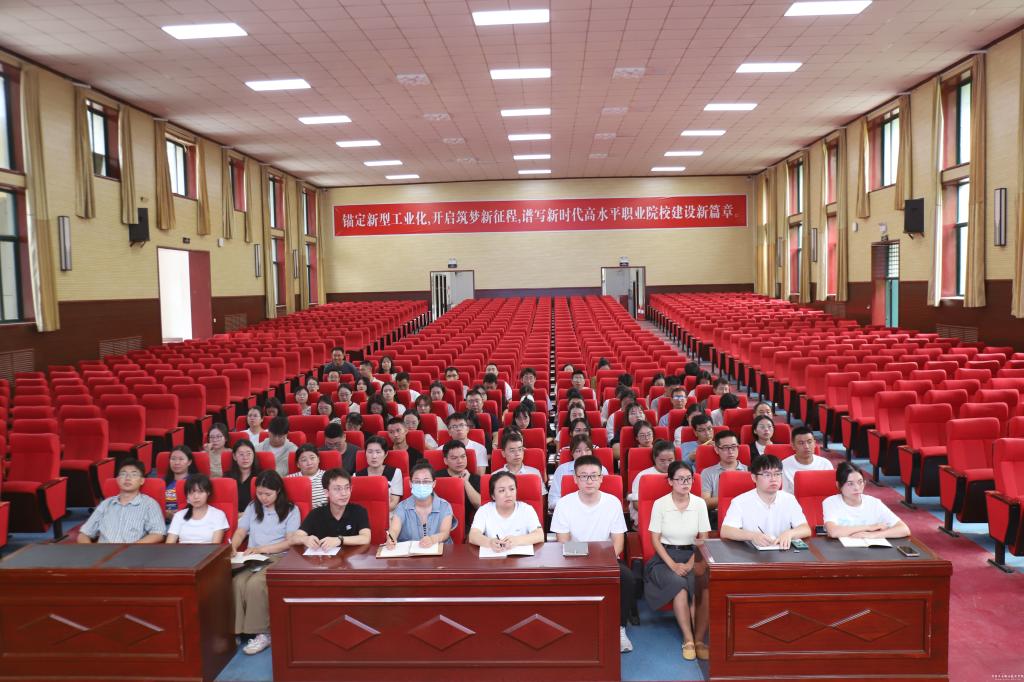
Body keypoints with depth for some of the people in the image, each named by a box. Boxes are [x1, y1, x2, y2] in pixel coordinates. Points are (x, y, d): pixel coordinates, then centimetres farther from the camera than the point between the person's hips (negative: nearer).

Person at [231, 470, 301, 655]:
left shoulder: (291, 510, 4)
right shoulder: (252, 507, 17)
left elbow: (291, 542, -4)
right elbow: (240, 533, 10)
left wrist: (262, 549, -14)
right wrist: (233, 547, -13)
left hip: (278, 558, -4)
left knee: (255, 583, -32)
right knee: (237, 582, -29)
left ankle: (263, 633, -20)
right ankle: (236, 631, -21)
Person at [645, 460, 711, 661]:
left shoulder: (700, 503, 1)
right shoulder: (660, 504, -4)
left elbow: (703, 539, 4)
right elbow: (655, 539, -3)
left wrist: (690, 564, -10)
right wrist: (673, 565, -14)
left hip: (692, 556, 2)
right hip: (665, 557, -2)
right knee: (679, 584, -32)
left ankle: (699, 639, -18)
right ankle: (689, 639, -22)